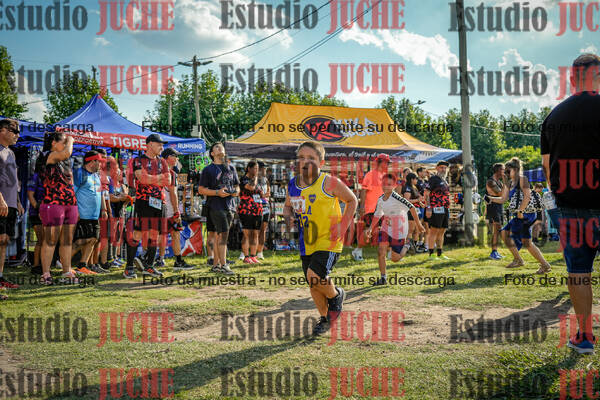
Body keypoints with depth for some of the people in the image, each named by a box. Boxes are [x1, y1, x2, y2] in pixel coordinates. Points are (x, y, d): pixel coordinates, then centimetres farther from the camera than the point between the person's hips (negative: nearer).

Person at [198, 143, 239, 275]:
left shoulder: (231, 168, 20)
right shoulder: (208, 169, 2)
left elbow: (237, 185, 26)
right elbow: (201, 189, -2)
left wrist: (236, 191, 1)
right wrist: (217, 192, -15)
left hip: (229, 206, 5)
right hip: (216, 205, -5)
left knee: (219, 235, 9)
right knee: (223, 234, -14)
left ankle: (216, 264, 14)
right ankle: (223, 265, -12)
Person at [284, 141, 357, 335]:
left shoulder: (329, 183, -13)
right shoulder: (292, 184, 3)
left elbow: (352, 200, 0)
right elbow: (288, 205, 22)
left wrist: (342, 226, -9)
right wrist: (288, 216, -2)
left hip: (328, 241, -6)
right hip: (307, 244, 6)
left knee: (315, 276, -23)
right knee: (312, 285, 12)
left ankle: (336, 295, 10)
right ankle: (325, 318, 34)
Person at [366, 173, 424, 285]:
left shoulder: (396, 198, -21)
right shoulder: (380, 200, 0)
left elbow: (412, 208, -18)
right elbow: (377, 215, 15)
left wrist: (418, 225, -14)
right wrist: (371, 228, 11)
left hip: (399, 229, -5)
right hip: (386, 228, 5)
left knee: (395, 258, 2)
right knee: (381, 251, -10)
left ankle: (405, 247, 34)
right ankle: (383, 278, 2)